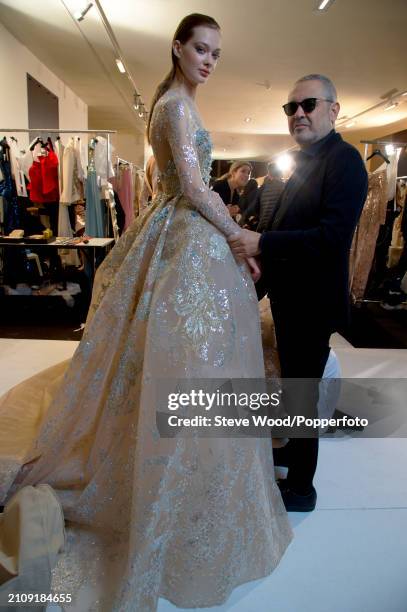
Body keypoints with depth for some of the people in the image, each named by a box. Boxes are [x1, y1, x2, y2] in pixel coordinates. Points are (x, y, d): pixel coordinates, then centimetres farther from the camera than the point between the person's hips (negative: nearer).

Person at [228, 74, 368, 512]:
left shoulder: (343, 159, -16)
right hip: (290, 295, 10)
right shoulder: (306, 162, 12)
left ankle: (301, 486, 23)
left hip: (312, 300, -9)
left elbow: (332, 236, -28)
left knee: (302, 387, 3)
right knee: (293, 378, 23)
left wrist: (261, 243, -30)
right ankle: (293, 449, 46)